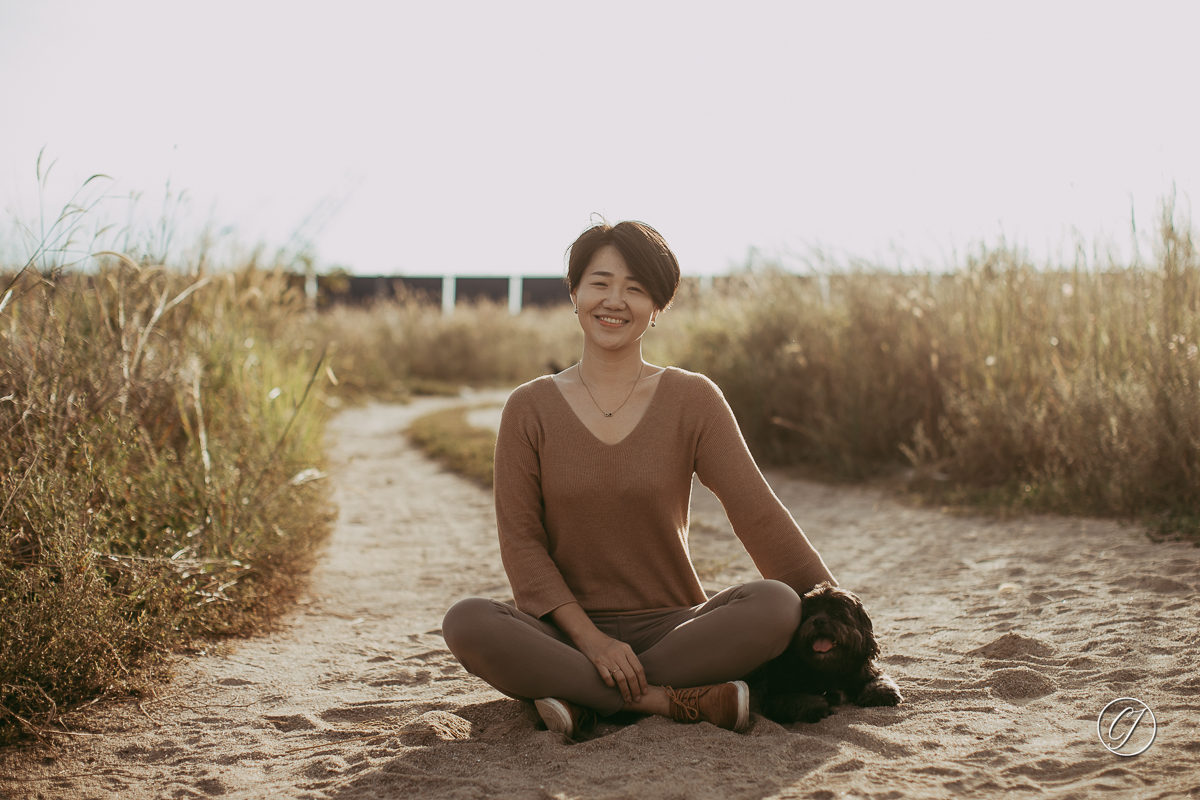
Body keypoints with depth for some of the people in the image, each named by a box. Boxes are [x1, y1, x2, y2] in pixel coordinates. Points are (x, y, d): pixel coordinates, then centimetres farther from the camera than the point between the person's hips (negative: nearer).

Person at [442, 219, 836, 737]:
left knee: (775, 604, -27)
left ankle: (584, 701, -23)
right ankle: (683, 702, -27)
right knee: (466, 622, -30)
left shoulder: (693, 400, 3)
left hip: (671, 629, 1)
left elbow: (758, 515, -2)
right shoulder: (530, 409, 2)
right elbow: (520, 541, -3)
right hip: (565, 633, 0)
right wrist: (590, 640, -16)